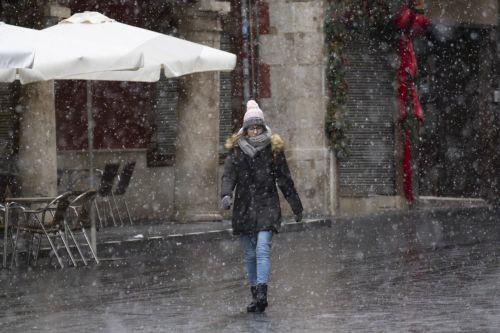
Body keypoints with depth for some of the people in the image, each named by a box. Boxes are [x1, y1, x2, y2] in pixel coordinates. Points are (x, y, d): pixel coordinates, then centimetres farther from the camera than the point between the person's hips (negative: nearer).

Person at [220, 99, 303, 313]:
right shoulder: (236, 150, 5)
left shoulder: (273, 149, 3)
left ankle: (261, 293, -25)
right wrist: (226, 195, -26)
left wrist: (296, 207, 11)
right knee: (249, 255, 8)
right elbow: (229, 175, -6)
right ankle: (256, 295, 18)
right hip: (243, 207, 3)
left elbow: (285, 180, 8)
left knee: (263, 250, -17)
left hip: (267, 207, -2)